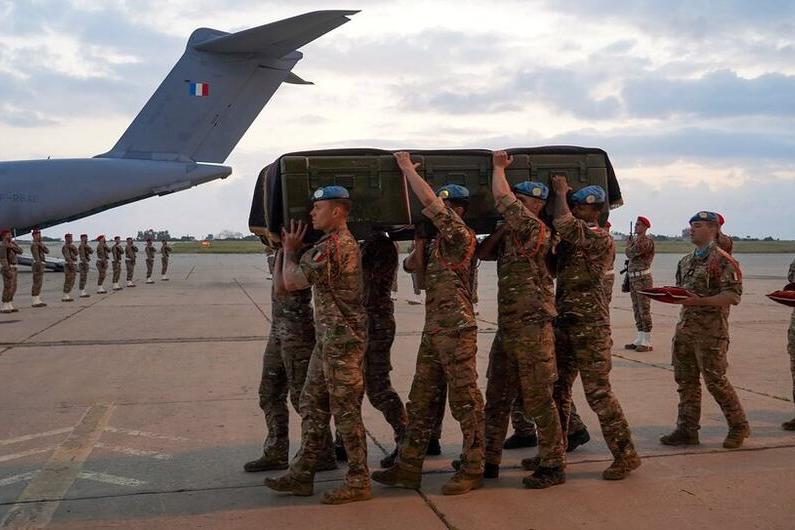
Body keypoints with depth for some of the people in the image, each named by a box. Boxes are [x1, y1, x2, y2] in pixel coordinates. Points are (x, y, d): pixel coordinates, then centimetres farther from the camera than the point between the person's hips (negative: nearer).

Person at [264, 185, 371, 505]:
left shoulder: (332, 245, -18)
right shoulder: (344, 241, 16)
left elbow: (291, 281, -14)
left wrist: (290, 249, 0)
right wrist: (292, 249, 12)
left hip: (341, 338, -11)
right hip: (329, 338, 11)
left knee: (345, 410, -3)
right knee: (313, 404, 13)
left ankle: (358, 482, 7)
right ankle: (301, 475, 21)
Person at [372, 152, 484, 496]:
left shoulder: (461, 236, -9)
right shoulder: (438, 240, 16)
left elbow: (428, 200, -17)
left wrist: (407, 167, -5)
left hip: (457, 331, -9)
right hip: (433, 330, 9)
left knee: (466, 402, -1)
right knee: (420, 401, 10)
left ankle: (473, 470, 8)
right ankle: (408, 467, 17)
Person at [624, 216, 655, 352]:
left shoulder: (647, 241, -11)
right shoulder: (635, 239, 17)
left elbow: (631, 253, -17)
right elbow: (628, 254, 12)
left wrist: (629, 244, 1)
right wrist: (630, 243, 1)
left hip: (643, 278, -9)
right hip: (633, 278, 9)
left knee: (644, 310, -7)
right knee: (637, 310, 11)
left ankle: (647, 342, -4)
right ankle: (640, 339, 17)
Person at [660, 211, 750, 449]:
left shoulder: (723, 261, -10)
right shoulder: (686, 261, 15)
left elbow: (733, 296, -17)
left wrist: (700, 301, -25)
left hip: (711, 331, -8)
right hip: (685, 328, 8)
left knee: (715, 380, -1)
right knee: (685, 380, 8)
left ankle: (739, 426, 18)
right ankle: (687, 430, 16)